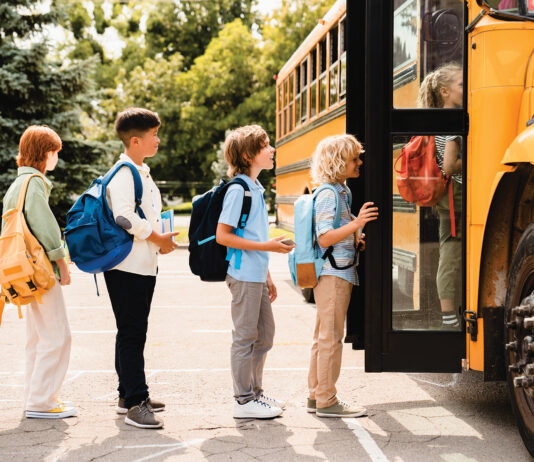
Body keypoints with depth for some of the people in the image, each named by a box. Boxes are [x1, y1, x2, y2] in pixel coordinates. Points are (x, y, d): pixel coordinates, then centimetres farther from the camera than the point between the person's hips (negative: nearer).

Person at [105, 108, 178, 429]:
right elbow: (124, 216, -26)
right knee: (131, 334, -7)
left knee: (134, 333, 15)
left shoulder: (142, 172, 18)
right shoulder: (124, 174, -14)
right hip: (127, 267, -10)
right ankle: (136, 404, -6)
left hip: (144, 266, 10)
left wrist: (163, 239, 9)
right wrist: (159, 239, -15)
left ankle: (130, 395, 24)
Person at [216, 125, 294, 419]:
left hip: (257, 277, 9)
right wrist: (266, 246, -19)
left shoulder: (256, 188, 13)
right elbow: (223, 236, -18)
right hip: (244, 276, -9)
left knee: (265, 334, 16)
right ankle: (244, 401, 8)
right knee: (245, 337, -1)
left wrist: (267, 278, 20)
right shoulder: (237, 190, -14)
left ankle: (255, 392, 27)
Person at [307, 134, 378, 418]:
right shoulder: (328, 195, -14)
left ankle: (316, 397, 21)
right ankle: (326, 402, 0)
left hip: (340, 274, 10)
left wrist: (358, 239, 8)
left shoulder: (342, 192, 15)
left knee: (323, 337, 14)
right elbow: (324, 238, -21)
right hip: (332, 274, -10)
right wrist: (357, 223, -28)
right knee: (330, 338, -5)